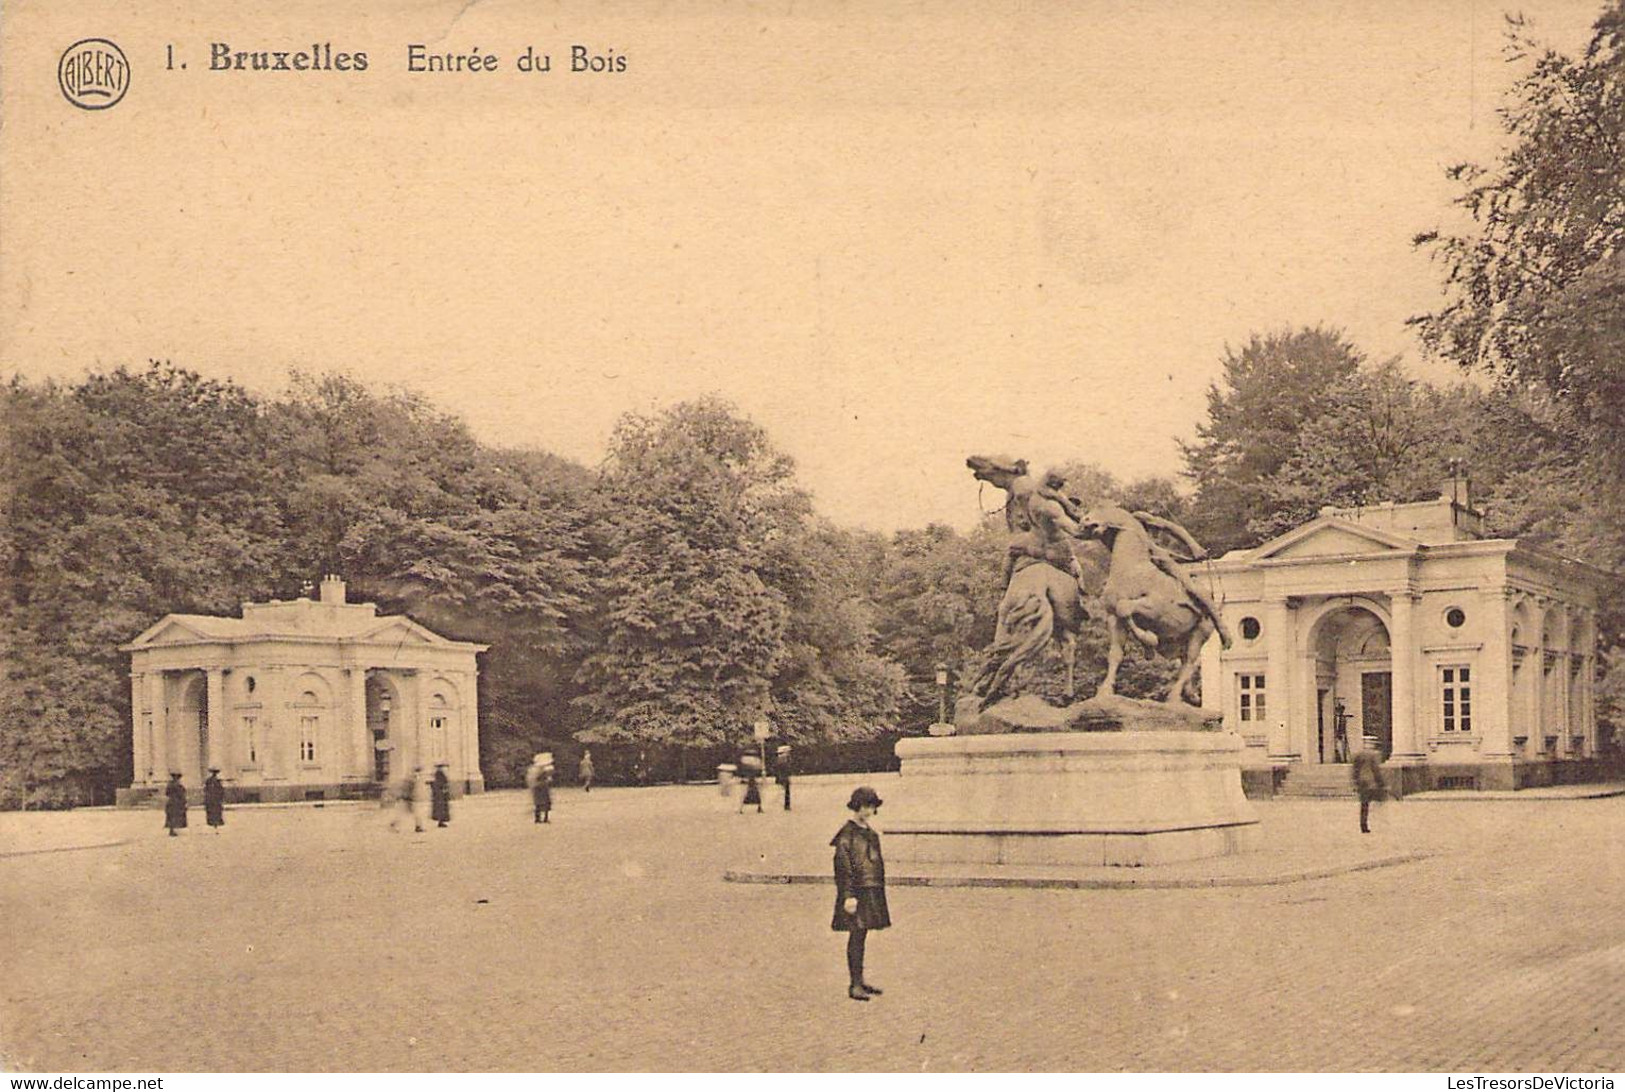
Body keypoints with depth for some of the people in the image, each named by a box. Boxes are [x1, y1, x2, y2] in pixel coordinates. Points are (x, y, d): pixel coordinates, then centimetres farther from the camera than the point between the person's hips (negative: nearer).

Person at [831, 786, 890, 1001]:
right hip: (857, 891, -8)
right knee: (856, 935, -7)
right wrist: (848, 896, -20)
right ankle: (854, 985, -5)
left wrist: (880, 892, 20)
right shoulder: (847, 834, -10)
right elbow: (843, 867, -14)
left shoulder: (871, 833, 15)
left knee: (861, 935, 13)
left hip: (872, 891, 8)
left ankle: (860, 981, 19)